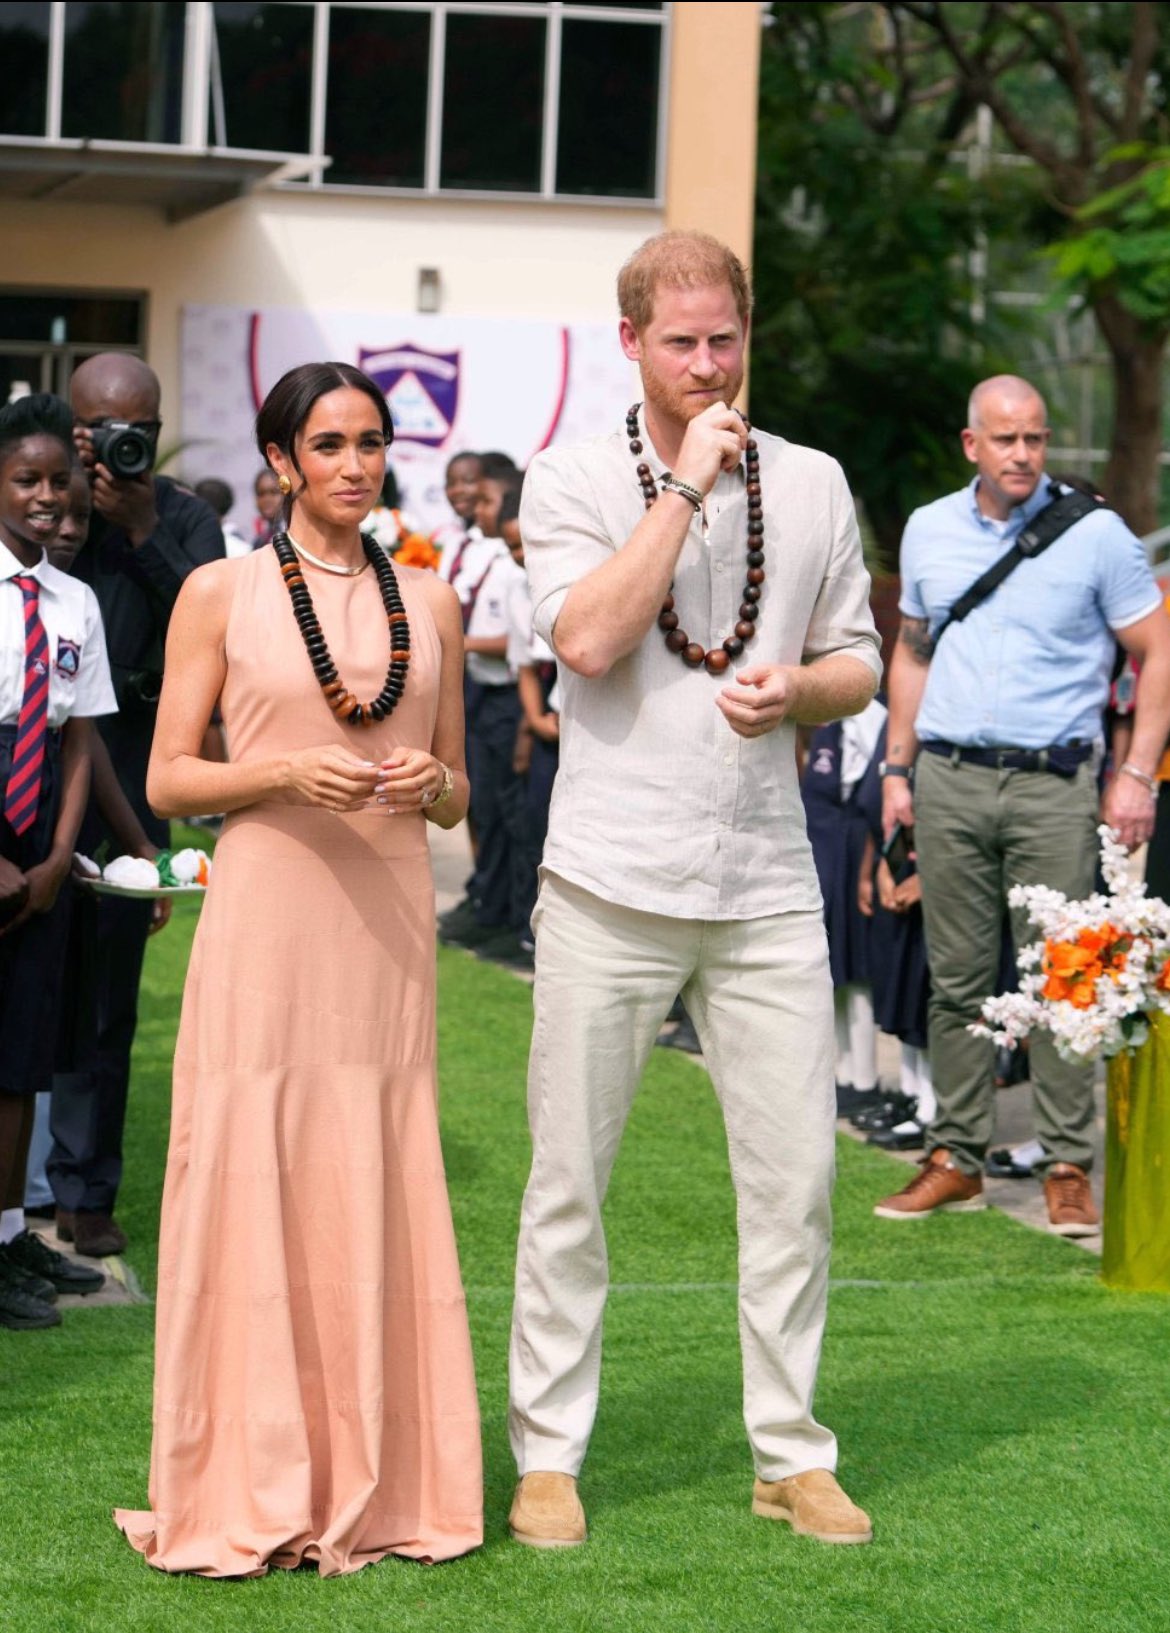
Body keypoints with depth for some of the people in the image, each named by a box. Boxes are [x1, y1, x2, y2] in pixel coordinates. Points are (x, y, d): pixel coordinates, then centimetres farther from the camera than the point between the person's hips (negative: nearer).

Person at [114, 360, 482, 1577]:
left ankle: (377, 1485, 9)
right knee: (251, 1184, -4)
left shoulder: (430, 603, 12)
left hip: (390, 917, 3)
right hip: (266, 913, -3)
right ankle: (249, 1492, 3)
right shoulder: (222, 594, 3)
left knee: (377, 1192, 2)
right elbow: (167, 780, 1)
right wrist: (284, 772, -15)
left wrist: (432, 782, -5)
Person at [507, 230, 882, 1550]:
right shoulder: (572, 481, 0)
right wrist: (687, 482, -14)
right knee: (569, 1181, 3)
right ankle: (548, 1454, 13)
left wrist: (796, 688, -7)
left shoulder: (812, 485, 10)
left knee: (794, 1178, 3)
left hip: (766, 888, 3)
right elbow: (590, 639, -16)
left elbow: (859, 662, 15)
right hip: (612, 883, -2)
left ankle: (792, 1457, 14)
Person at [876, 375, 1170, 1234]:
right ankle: (956, 1158, 13)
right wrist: (898, 768, 15)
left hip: (1054, 782, -3)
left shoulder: (1095, 534, -2)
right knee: (956, 979, 6)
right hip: (950, 781, 3)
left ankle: (1069, 1169, 1)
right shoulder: (929, 530, 10)